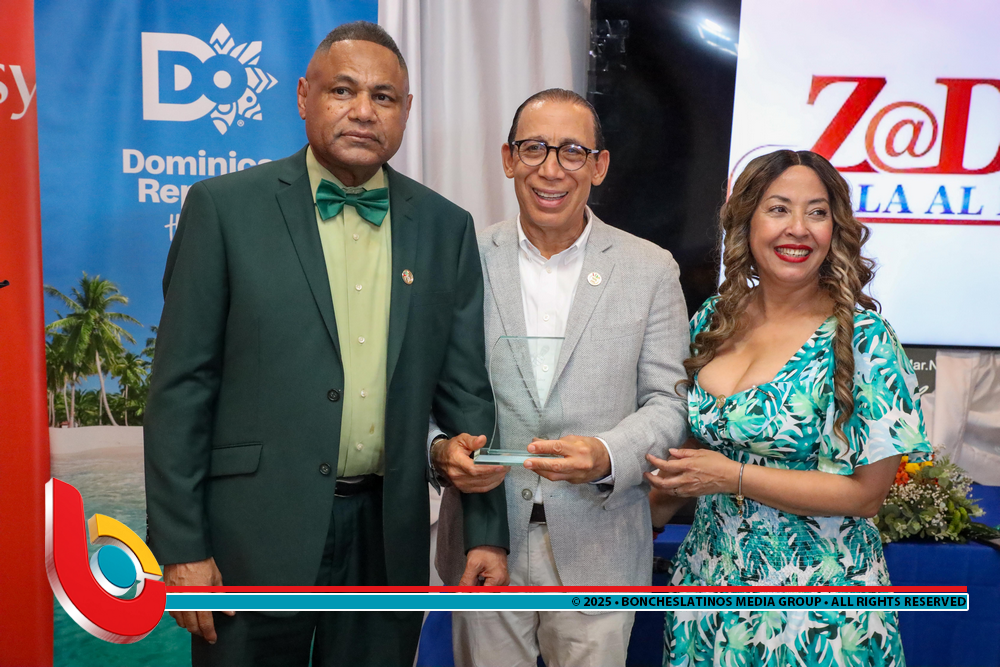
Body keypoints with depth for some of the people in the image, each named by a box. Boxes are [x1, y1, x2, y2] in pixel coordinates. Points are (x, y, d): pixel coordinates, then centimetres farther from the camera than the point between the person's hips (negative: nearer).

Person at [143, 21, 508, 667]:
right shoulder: (225, 206, -3)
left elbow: (466, 389, 6)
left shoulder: (446, 227, 5)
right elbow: (182, 388, -4)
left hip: (388, 539, 3)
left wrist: (488, 530, 4)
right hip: (256, 535, -2)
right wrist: (181, 546, -7)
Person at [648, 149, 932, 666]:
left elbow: (867, 492, -15)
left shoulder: (860, 338, -15)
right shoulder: (713, 319, -1)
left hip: (814, 601, -4)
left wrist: (733, 477, -19)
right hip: (711, 572, 5)